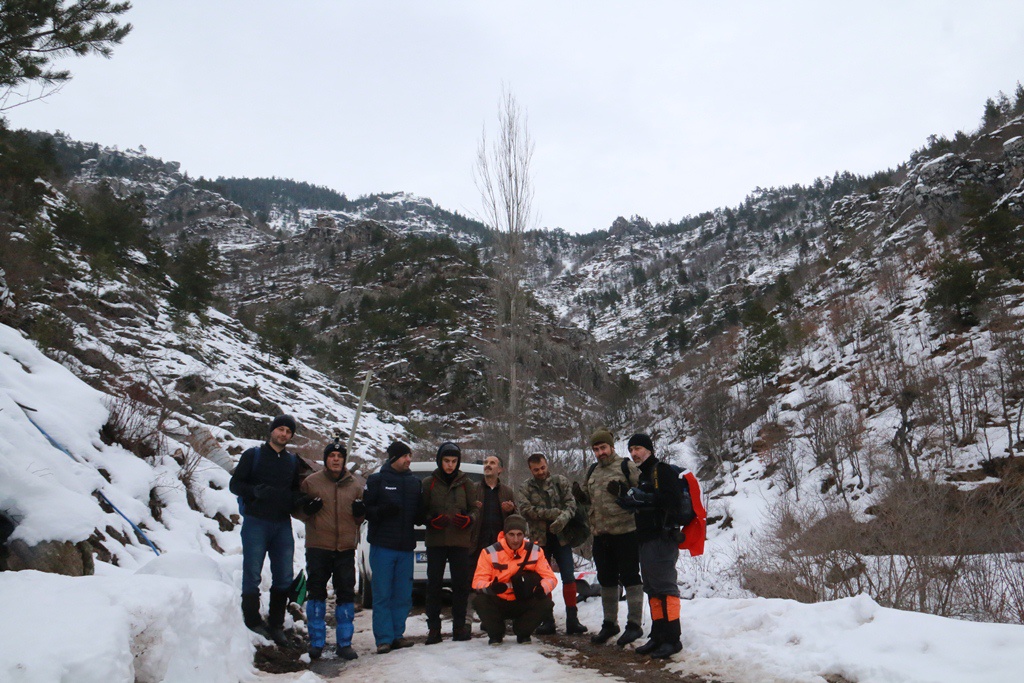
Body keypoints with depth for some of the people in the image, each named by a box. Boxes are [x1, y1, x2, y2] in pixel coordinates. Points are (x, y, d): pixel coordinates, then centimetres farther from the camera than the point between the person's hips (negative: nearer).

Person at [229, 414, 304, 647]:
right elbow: (235, 484, -1)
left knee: (284, 577, 5)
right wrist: (258, 491, -18)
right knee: (252, 574, -2)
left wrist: (294, 498, -4)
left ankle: (276, 625, 16)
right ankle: (252, 623, 10)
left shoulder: (293, 461, 14)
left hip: (282, 525, 4)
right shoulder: (253, 455, 3)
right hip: (256, 523, -4)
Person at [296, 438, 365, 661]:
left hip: (346, 549, 2)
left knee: (346, 594, 3)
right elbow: (297, 511, 9)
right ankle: (316, 642, 12)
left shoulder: (355, 484, 10)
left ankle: (344, 643, 12)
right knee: (316, 594, 2)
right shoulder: (311, 482, 4)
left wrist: (360, 512, -4)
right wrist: (307, 510, -13)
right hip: (318, 548, -1)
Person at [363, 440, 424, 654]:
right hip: (382, 545, -4)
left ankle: (397, 634, 16)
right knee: (382, 594, -3)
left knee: (403, 595, 7)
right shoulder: (377, 480, 2)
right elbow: (365, 509, -2)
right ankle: (384, 638, 1)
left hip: (406, 547, 4)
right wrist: (381, 512, -20)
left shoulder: (414, 482, 14)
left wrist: (420, 516, -3)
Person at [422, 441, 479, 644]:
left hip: (460, 540, 1)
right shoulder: (428, 483, 6)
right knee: (434, 584, -2)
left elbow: (475, 508, 10)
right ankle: (433, 628, 4)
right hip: (435, 541, -1)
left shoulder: (465, 483, 9)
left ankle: (459, 626, 11)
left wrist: (468, 519, -11)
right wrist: (432, 520, -13)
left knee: (461, 584, 1)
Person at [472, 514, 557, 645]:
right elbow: (478, 581, -17)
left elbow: (550, 577, -7)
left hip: (523, 604, 1)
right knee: (481, 601, -31)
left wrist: (542, 588, -32)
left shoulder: (535, 551, -8)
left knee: (545, 603, -25)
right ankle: (495, 633, -1)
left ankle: (523, 632, 4)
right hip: (498, 604, -1)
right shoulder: (490, 552, -14)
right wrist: (490, 587, -41)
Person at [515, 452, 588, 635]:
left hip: (561, 537, 0)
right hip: (540, 539, 0)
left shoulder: (560, 482, 4)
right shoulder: (525, 489, 3)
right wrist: (553, 513, -19)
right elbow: (525, 509, -13)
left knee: (569, 577, -1)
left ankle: (572, 619, 5)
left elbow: (571, 503, -6)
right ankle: (547, 620, 14)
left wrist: (564, 518, -28)